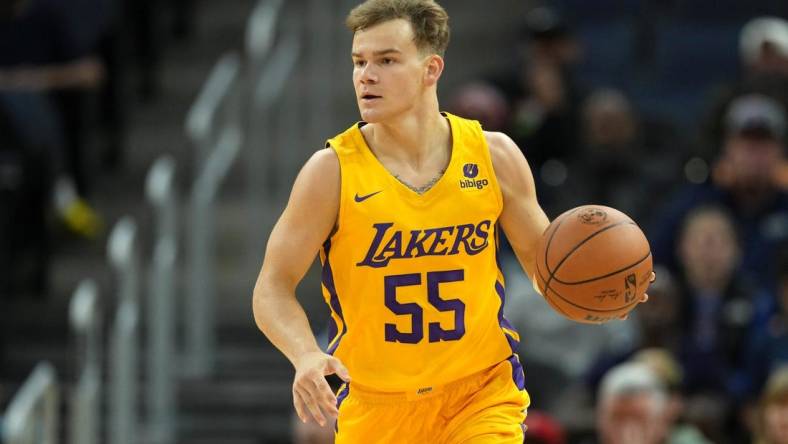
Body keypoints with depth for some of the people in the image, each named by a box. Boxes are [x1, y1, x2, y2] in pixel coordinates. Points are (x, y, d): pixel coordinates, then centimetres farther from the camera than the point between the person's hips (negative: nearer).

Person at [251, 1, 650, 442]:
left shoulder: (493, 156, -4)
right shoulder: (333, 170, -11)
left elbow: (542, 257, 9)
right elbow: (273, 288, -8)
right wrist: (306, 355, -28)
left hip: (482, 391, 0)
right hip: (375, 403, 0)